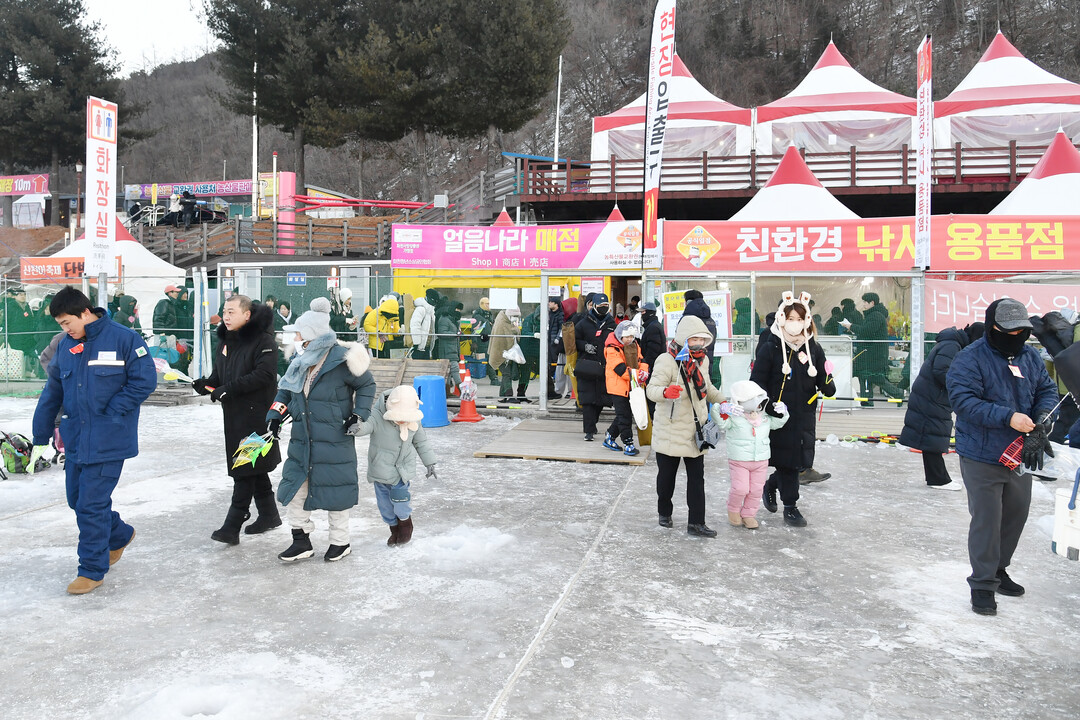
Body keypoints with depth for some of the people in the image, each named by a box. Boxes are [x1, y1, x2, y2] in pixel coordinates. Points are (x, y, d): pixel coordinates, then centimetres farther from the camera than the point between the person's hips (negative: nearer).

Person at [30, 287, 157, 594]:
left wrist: (110, 413, -14)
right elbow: (52, 394, 13)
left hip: (108, 439, -7)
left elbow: (144, 381, -12)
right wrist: (40, 438, 13)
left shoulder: (124, 339, -11)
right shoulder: (65, 346, 7)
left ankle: (92, 569, 10)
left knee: (91, 503, -5)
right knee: (76, 499, 15)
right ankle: (119, 535, 39)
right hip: (76, 438, 7)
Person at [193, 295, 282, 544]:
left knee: (245, 469, -7)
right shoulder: (226, 340, 14)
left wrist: (230, 389, -24)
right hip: (233, 413, 9)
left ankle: (232, 526, -5)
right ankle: (269, 515, 27)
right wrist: (206, 383, -2)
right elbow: (220, 373, 20)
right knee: (254, 467, 15)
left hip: (256, 414, -9)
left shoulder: (263, 340, -12)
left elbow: (265, 374, -22)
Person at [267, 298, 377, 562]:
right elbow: (285, 390, 16)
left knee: (333, 491, 5)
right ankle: (301, 541, 25)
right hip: (301, 440, 7)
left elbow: (366, 385, -4)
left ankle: (340, 541, 25)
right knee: (293, 487, 9)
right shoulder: (301, 360, 3)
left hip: (334, 441, -6)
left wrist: (359, 414, -11)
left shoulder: (341, 360, -17)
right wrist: (275, 415, 3)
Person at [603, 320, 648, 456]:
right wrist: (636, 375, -25)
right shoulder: (612, 349, -15)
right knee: (624, 416, -5)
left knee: (623, 415, 14)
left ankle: (609, 438, 28)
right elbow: (620, 369, -22)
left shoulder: (634, 346, 10)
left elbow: (641, 361, 10)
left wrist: (643, 372, -12)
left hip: (631, 387, 8)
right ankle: (628, 443, 3)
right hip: (618, 387, -8)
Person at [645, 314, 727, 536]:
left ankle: (696, 523, 10)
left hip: (695, 430, 5)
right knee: (667, 475, 11)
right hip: (670, 429, -5)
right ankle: (664, 513, 33)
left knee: (697, 477, 4)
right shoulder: (667, 361, -17)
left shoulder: (702, 360, 7)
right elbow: (651, 389, -27)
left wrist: (723, 402, 19)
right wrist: (665, 392, -47)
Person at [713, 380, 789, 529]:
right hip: (739, 461, -5)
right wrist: (724, 410, -44)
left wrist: (781, 413, -1)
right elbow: (721, 422, -27)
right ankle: (733, 510, 20)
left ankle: (748, 514, 26)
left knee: (756, 490, 8)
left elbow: (777, 423, 17)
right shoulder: (734, 417, -15)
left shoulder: (765, 416, 5)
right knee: (740, 489, -9)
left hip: (761, 461, 5)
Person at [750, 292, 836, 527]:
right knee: (786, 459, 1)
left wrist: (828, 385, -15)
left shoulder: (814, 348, 6)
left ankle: (771, 484, 36)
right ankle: (790, 506, 18)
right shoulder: (770, 348, -7)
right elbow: (757, 382, -7)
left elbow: (823, 384, 9)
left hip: (805, 415, 4)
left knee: (800, 460, 9)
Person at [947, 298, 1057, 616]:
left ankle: (998, 571, 37)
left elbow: (1048, 391, 10)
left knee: (1016, 515, 18)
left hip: (1019, 455, 7)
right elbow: (964, 400, -23)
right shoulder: (969, 359, -15)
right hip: (982, 457, -7)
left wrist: (1040, 423, -10)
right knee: (986, 520, -3)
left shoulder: (1030, 357, 7)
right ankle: (982, 584, 10)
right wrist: (1008, 417, -30)